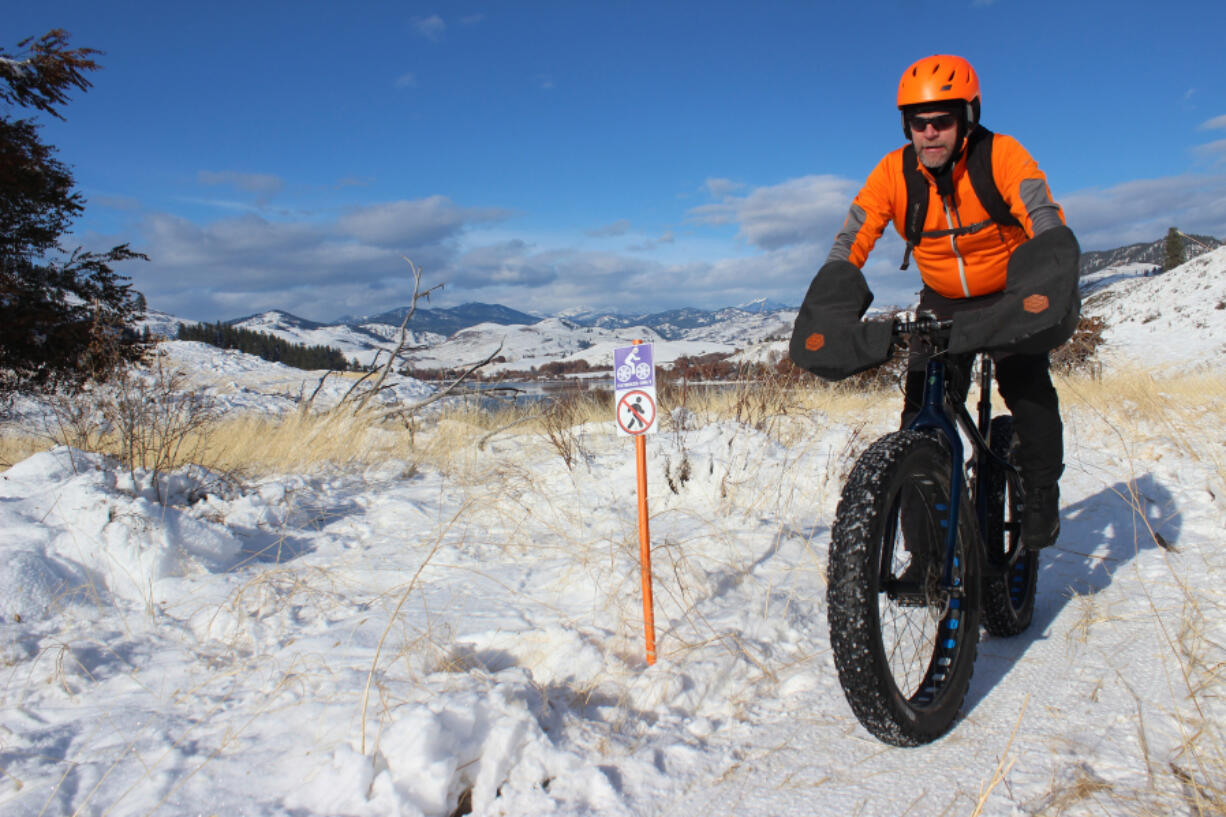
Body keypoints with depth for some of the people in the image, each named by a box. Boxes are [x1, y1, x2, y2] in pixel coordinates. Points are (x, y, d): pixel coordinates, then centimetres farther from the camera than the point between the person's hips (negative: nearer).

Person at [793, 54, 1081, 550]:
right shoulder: (893, 173, -16)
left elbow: (1049, 230, -32)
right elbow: (847, 252, -19)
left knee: (1027, 387, -24)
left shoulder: (1001, 156, -21)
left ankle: (1041, 496, 0)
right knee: (922, 411, -11)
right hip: (943, 305, 2)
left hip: (1009, 299, -1)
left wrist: (1044, 290, -51)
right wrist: (827, 316, -34)